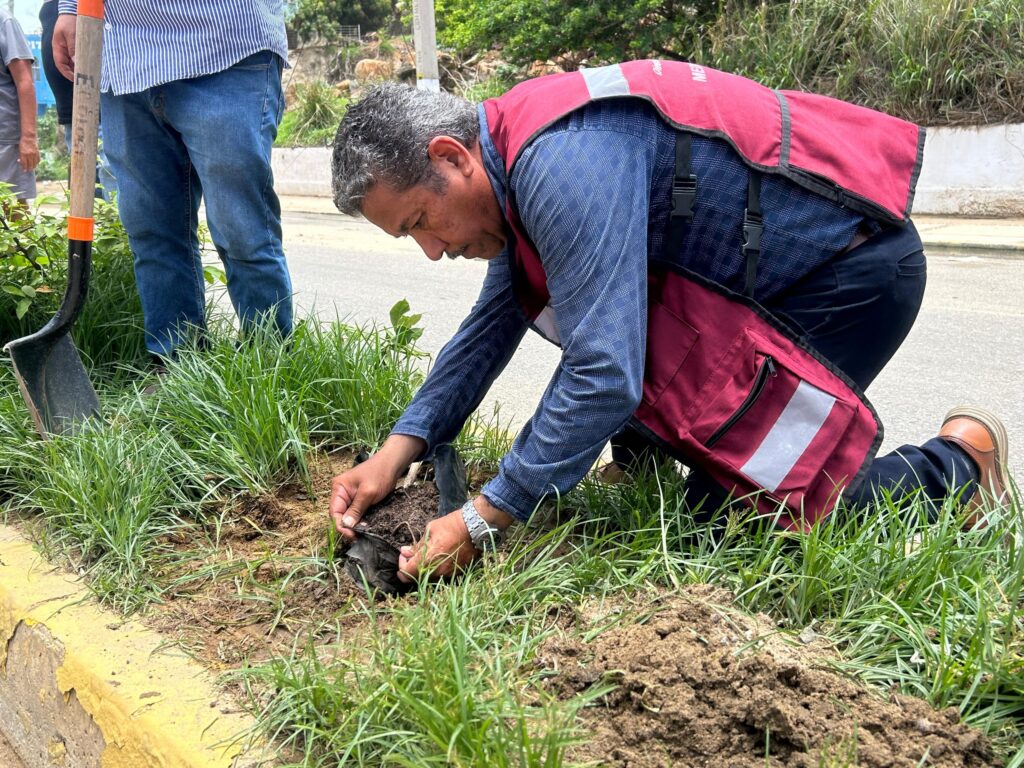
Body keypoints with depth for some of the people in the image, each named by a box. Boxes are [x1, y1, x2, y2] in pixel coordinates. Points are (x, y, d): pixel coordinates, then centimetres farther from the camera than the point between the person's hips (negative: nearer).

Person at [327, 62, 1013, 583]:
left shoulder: (561, 161, -29)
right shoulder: (517, 149, 2)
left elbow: (604, 374, -32)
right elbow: (492, 324, 10)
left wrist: (482, 522, -22)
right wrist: (396, 453, 2)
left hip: (854, 269, -9)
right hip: (763, 273, 9)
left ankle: (956, 463, 8)